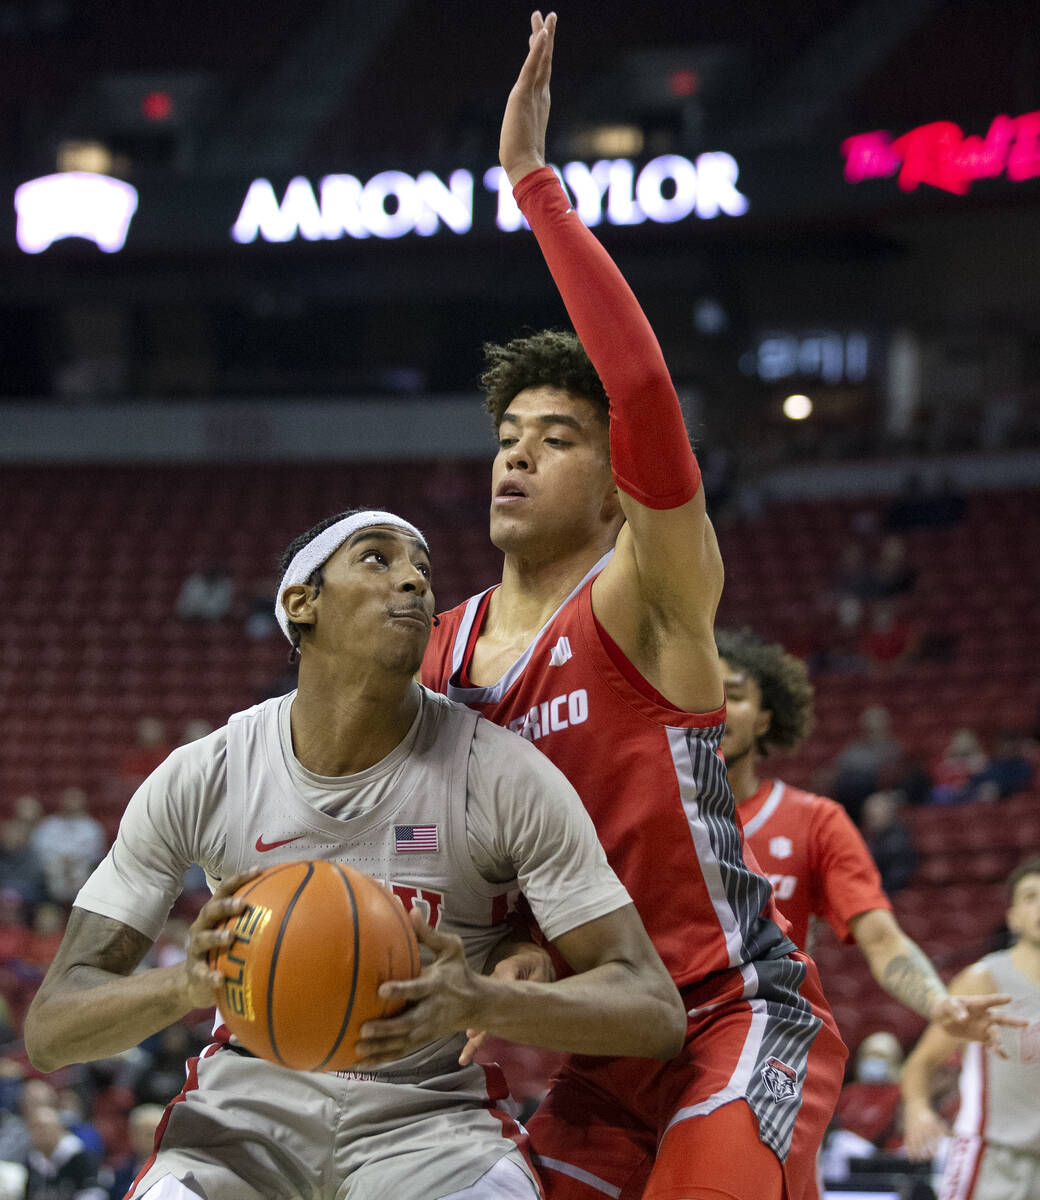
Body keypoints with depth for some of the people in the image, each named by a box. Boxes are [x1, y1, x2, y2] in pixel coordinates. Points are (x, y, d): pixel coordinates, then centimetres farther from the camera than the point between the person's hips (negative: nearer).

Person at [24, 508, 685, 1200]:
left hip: (433, 1114, -1)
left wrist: (480, 1002, -35)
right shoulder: (197, 780, -8)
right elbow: (51, 1032, -10)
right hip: (250, 1104, 1)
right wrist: (189, 983, -33)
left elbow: (655, 1013, -15)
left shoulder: (505, 775, -12)